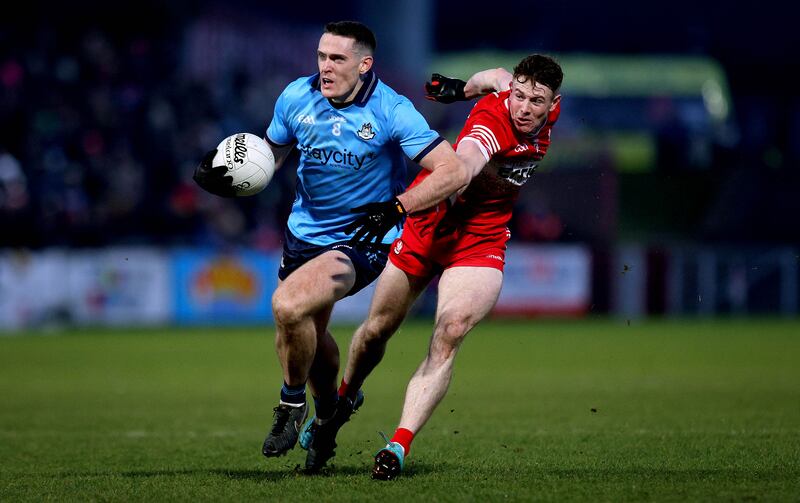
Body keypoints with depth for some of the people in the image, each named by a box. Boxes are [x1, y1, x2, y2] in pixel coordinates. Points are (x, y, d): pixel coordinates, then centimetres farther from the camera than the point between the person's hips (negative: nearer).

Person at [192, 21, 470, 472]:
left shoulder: (392, 112, -19)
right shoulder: (296, 97, -6)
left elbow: (454, 172, -20)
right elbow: (270, 154, 12)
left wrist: (396, 207, -29)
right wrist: (226, 172, -8)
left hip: (361, 239, -6)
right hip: (304, 232, 6)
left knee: (289, 306, -28)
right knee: (309, 334, 20)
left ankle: (292, 404, -2)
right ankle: (329, 411, 50)